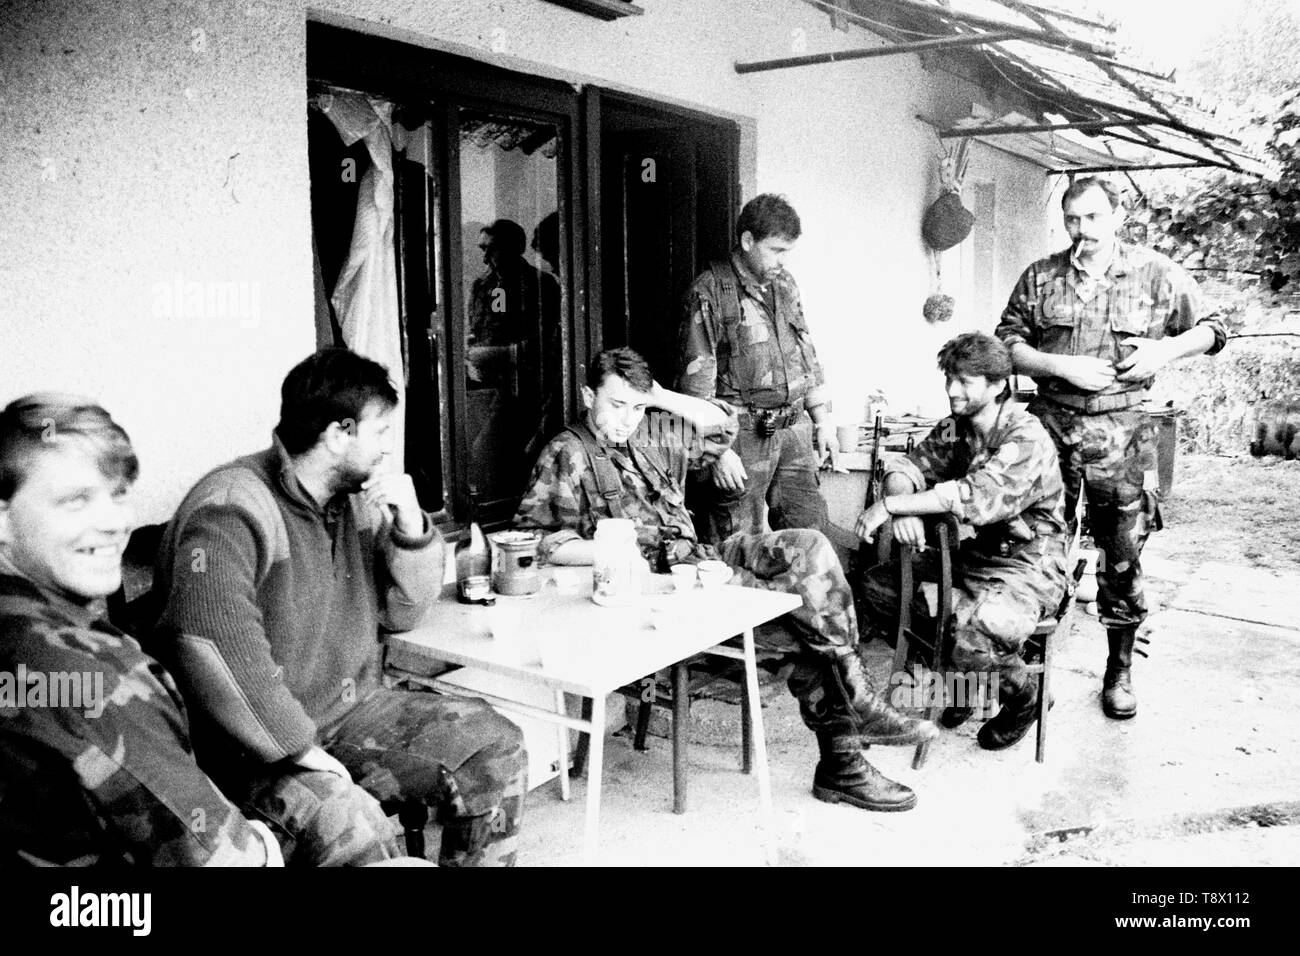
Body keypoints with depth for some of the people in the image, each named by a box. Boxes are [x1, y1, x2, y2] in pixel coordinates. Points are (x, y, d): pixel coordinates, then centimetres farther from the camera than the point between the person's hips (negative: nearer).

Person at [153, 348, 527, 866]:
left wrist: (410, 526, -6)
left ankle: (473, 862, 17)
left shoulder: (355, 500, 8)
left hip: (354, 708, 8)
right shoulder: (232, 508, -19)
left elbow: (402, 613, 10)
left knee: (496, 746, 0)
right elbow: (210, 641, -33)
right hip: (260, 742, -7)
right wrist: (296, 744, -30)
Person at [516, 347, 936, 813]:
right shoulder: (566, 454, 0)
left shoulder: (652, 433, 20)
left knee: (806, 545, -16)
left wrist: (661, 397, 13)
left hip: (700, 560, 7)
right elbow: (530, 536, -10)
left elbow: (722, 426, 25)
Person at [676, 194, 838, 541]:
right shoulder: (710, 292, -9)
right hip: (743, 434, -6)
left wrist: (823, 420, 15)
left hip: (795, 427, 6)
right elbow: (696, 379, -13)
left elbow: (808, 356, 21)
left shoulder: (785, 284, 13)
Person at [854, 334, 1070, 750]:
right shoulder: (953, 429, 6)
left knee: (971, 639, -33)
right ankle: (957, 676, 13)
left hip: (1029, 568, -8)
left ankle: (1022, 694, 4)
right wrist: (902, 505, -27)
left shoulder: (1026, 438, -19)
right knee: (878, 587, -5)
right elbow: (907, 466, -1)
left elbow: (977, 496, -32)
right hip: (977, 556, 8)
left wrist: (889, 505, -31)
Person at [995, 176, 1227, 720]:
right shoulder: (1040, 277, 6)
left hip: (1121, 430, -1)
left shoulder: (1157, 275, 4)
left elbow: (1211, 329, 12)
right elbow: (1007, 344, 3)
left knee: (1123, 557, 4)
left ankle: (1119, 671, 20)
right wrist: (1063, 366, -12)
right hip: (1051, 424, 1)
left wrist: (1167, 349, -8)